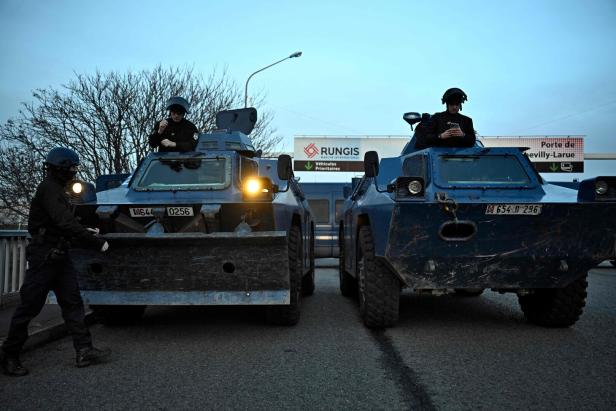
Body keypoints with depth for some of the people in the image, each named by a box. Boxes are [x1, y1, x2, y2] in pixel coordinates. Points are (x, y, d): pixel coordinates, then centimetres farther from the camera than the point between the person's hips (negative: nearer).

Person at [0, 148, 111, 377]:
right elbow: (65, 223, -25)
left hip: (59, 256, 10)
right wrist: (97, 243, -21)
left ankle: (84, 351, 4)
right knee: (30, 306, 0)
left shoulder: (56, 190, 16)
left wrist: (86, 232, 14)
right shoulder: (48, 189, -15)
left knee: (72, 303, 4)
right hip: (44, 257, -9)